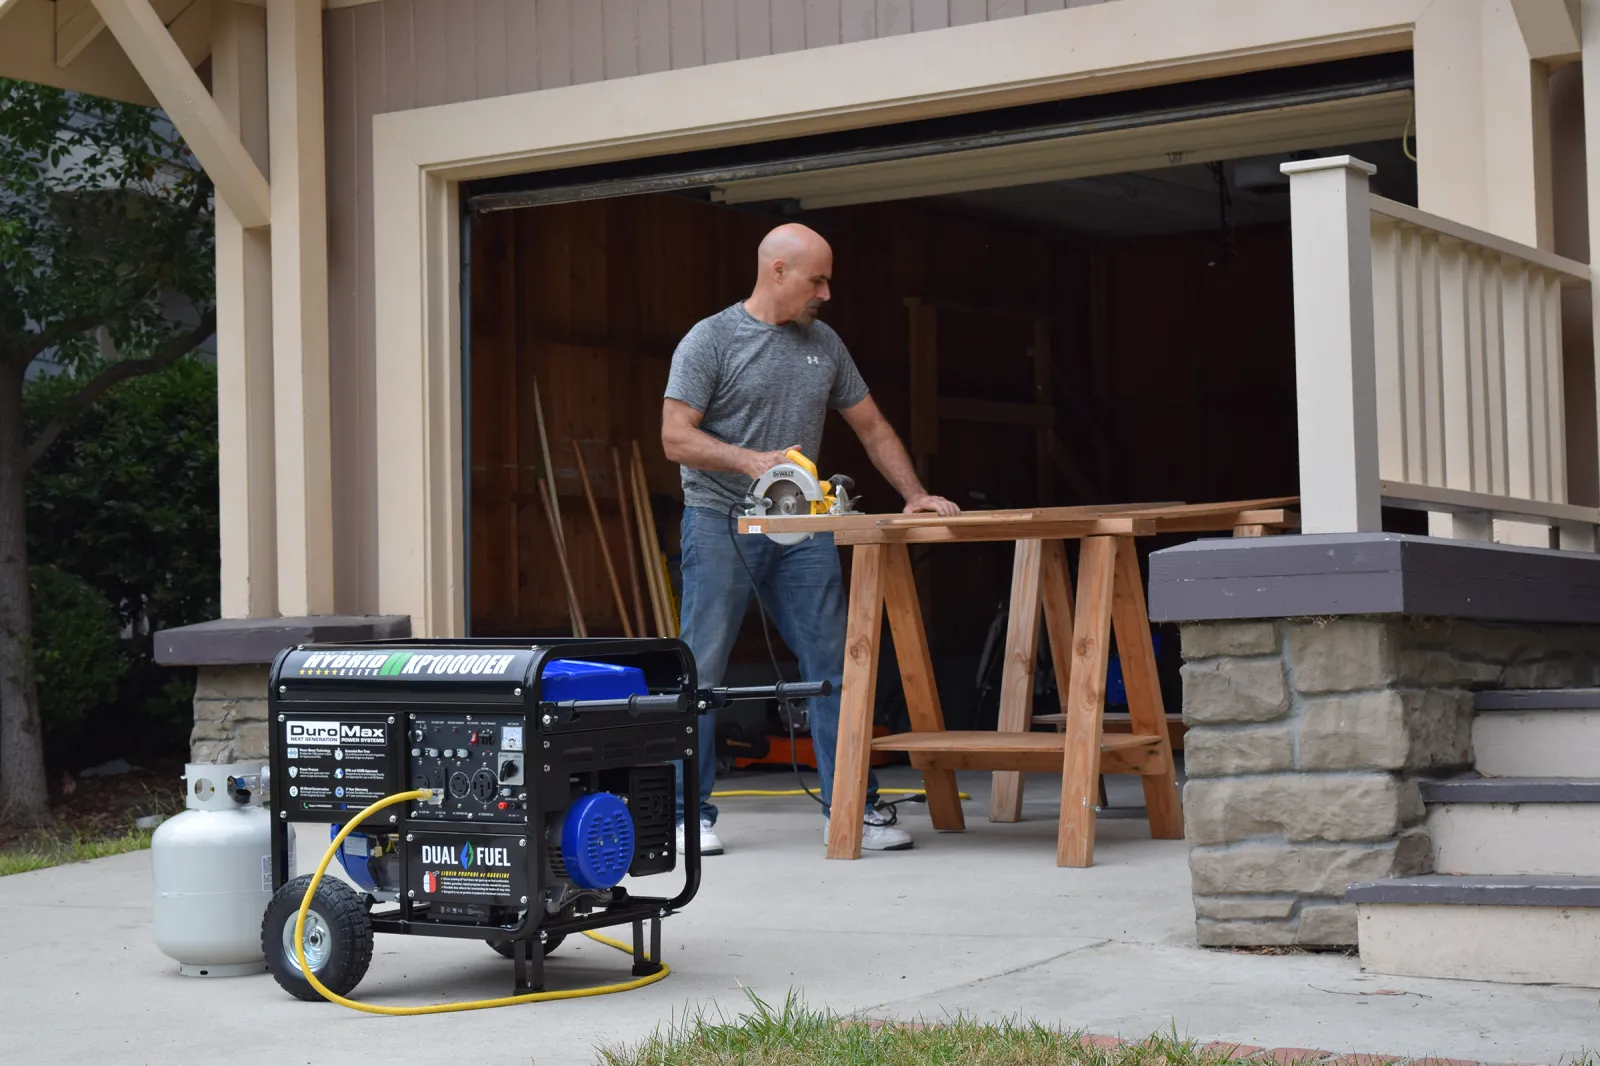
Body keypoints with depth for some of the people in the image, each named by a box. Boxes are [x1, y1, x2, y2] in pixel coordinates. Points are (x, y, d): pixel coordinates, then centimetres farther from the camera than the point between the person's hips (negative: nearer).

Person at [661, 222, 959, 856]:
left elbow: (872, 428, 20)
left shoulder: (824, 345, 13)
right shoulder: (710, 341, -3)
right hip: (720, 523, -5)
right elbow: (676, 437, -9)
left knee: (831, 665, 0)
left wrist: (915, 495, 10)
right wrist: (750, 460, -22)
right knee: (702, 670, -3)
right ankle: (690, 814, 5)